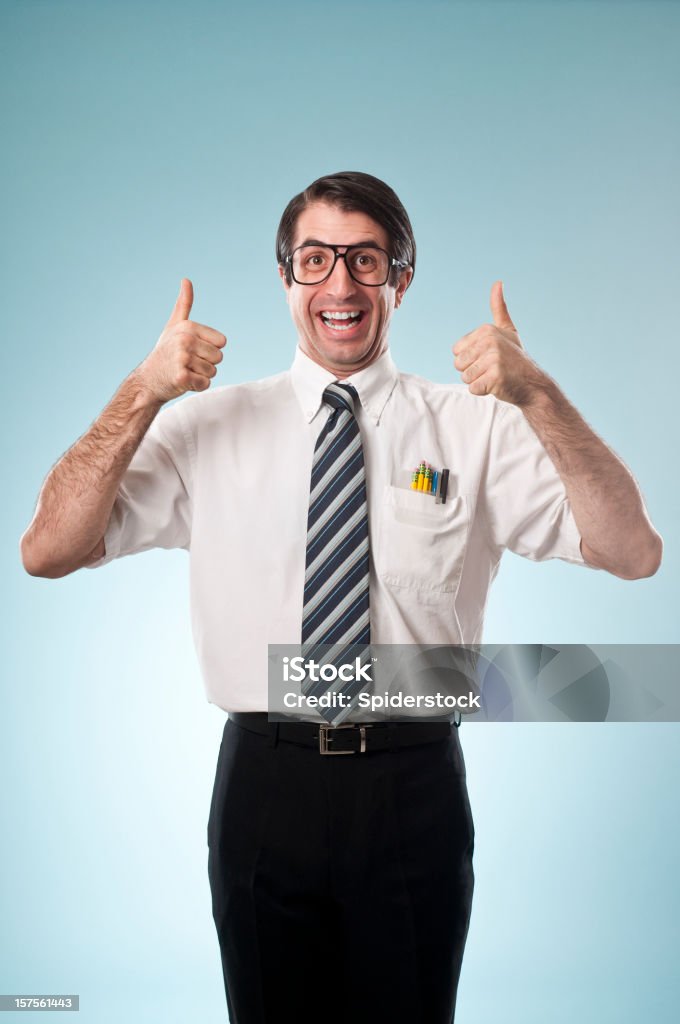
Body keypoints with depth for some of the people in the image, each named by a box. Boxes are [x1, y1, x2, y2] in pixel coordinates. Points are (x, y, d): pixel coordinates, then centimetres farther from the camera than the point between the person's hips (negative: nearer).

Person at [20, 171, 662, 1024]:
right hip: (264, 784, 1)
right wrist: (143, 394, -18)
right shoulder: (208, 424, 1)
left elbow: (633, 554, -12)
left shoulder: (477, 427, -1)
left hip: (416, 792, 0)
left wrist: (538, 395, -24)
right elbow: (46, 552, -7)